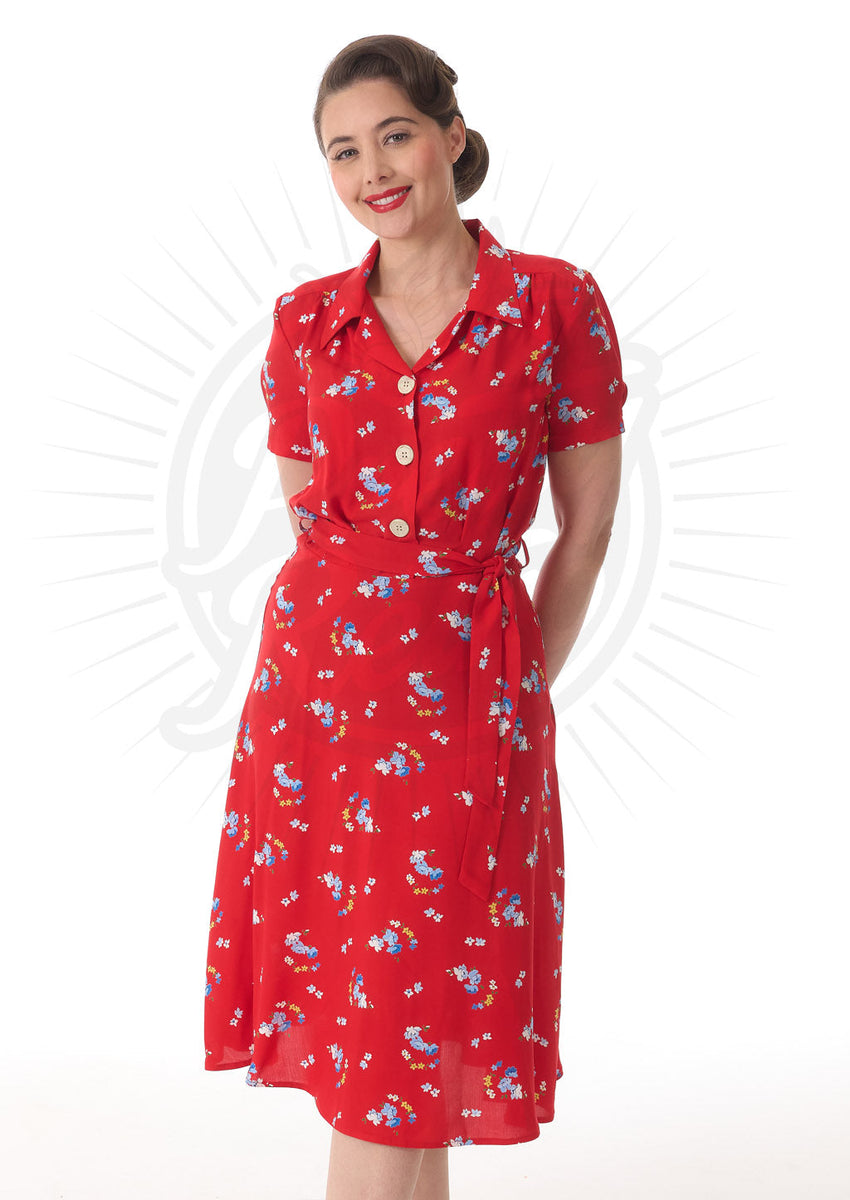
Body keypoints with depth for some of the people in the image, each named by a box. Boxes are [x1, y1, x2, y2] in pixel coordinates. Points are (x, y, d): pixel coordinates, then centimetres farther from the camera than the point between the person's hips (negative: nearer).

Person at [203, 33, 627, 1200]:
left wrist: (518, 690, 3)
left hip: (468, 688, -3)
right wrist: (349, 633, 8)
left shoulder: (555, 301, -2)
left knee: (411, 1032, 3)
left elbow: (586, 528, 1)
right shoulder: (305, 320, 6)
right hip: (315, 679, 3)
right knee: (338, 1008, 9)